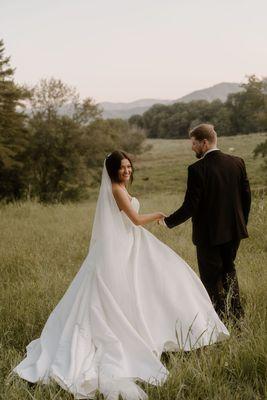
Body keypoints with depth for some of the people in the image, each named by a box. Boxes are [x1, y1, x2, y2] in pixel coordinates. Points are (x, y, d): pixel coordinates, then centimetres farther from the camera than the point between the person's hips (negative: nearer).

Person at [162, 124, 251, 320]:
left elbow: (190, 207, -18)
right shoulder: (237, 163, -2)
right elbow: (246, 196, 3)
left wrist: (168, 221, -2)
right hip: (234, 230, 6)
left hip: (208, 234, -6)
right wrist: (242, 222, 18)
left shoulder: (197, 169, -19)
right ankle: (237, 314, 30)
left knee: (212, 278, 8)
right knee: (228, 270, 25)